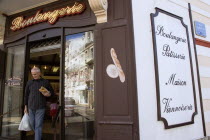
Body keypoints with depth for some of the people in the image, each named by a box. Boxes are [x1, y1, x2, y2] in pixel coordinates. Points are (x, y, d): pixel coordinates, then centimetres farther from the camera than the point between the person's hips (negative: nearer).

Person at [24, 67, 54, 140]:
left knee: (38, 125, -5)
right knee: (32, 123, 12)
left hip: (40, 107, -3)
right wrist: (26, 107, 9)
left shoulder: (45, 82, 1)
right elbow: (26, 95, 11)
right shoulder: (29, 82, 6)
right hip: (31, 107, 3)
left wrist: (49, 94, -14)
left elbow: (52, 92, 9)